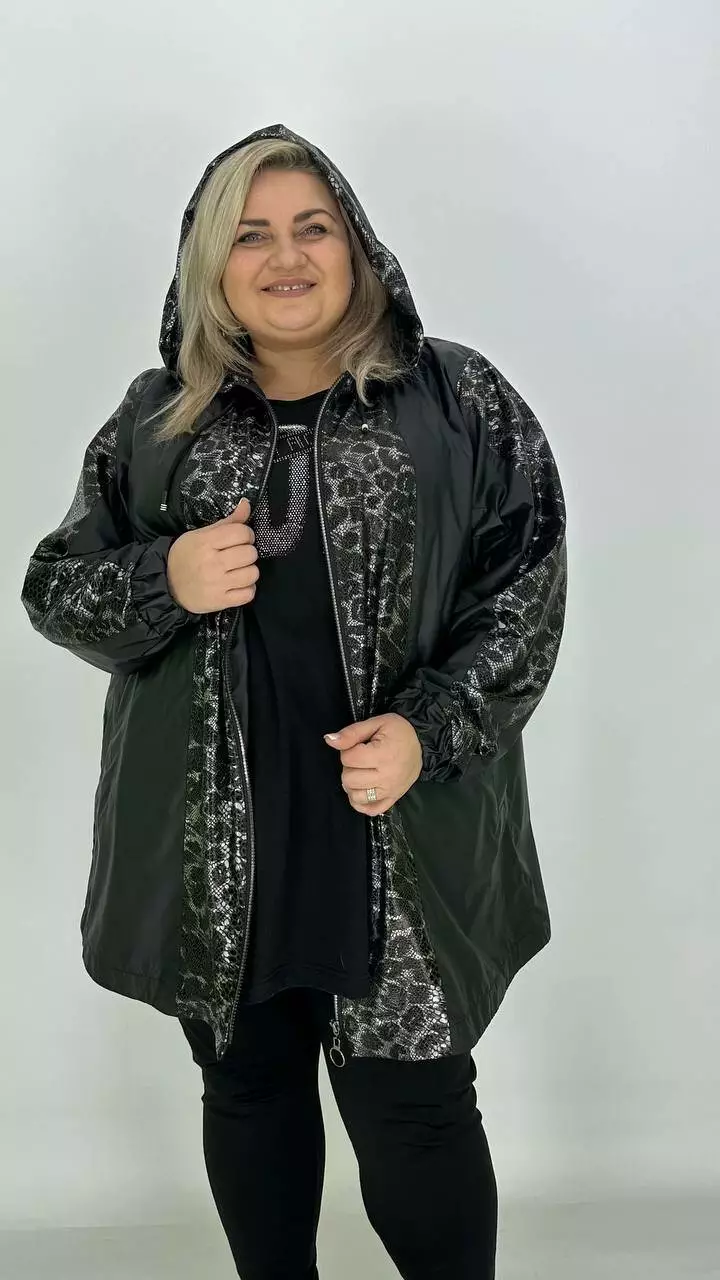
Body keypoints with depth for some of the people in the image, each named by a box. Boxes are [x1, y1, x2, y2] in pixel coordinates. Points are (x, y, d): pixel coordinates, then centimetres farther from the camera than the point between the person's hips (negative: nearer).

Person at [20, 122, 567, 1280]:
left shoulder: (458, 401, -2)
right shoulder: (156, 420, 5)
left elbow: (527, 590, -2)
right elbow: (54, 588, 7)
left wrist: (431, 731, -16)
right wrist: (164, 582, -15)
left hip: (406, 841, -2)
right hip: (213, 846, 3)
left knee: (410, 1106, 5)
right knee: (246, 1088, 18)